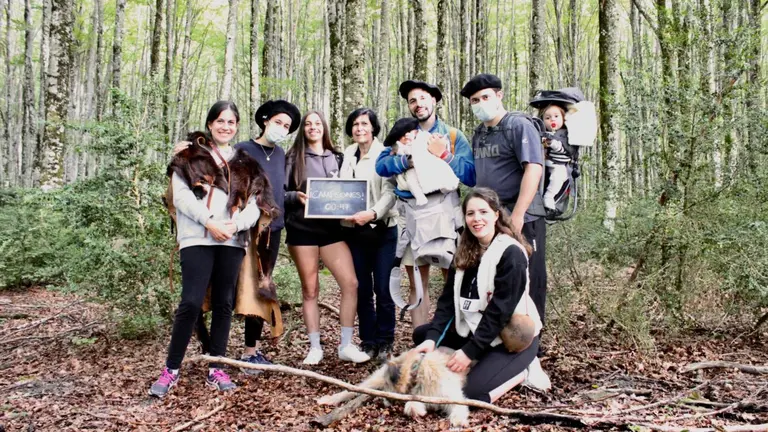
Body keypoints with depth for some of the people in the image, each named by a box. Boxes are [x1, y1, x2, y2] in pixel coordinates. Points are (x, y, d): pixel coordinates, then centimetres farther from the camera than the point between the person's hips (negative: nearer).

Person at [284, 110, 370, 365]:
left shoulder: (336, 159, 13)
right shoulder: (294, 157, 4)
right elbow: (280, 193, 0)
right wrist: (297, 196, -19)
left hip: (331, 228, 3)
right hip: (302, 230, -2)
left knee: (350, 283, -8)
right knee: (310, 290, 3)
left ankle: (346, 346, 3)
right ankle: (315, 348, 14)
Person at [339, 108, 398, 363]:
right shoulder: (348, 155, 10)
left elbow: (389, 192, -14)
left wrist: (373, 213, -29)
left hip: (382, 229, -4)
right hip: (354, 230, 4)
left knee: (383, 289, -3)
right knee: (362, 288, 9)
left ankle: (384, 344, 10)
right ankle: (368, 341, 19)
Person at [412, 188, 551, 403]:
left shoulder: (511, 253, -20)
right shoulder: (465, 252, 3)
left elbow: (500, 311, -23)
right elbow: (448, 299, -1)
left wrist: (470, 351, -23)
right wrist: (432, 338, -15)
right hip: (475, 330, 8)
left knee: (472, 393, -23)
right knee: (421, 335, 5)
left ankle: (522, 370, 2)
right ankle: (484, 362, 2)